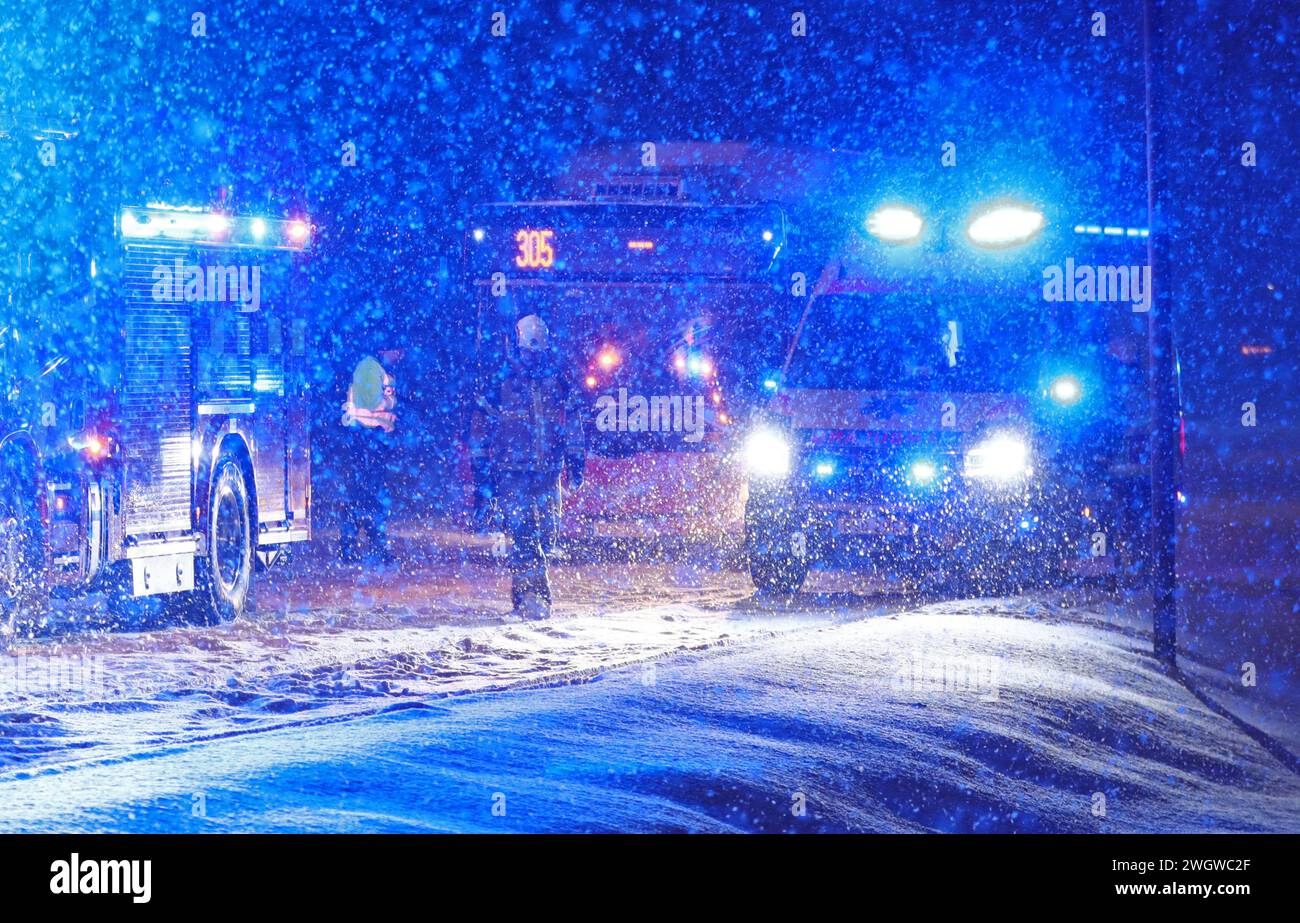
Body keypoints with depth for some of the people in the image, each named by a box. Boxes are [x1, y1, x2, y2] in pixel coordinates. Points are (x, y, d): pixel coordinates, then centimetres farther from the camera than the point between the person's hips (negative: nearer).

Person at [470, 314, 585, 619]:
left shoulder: (558, 381, 9)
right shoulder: (497, 382, 2)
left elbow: (572, 424, 17)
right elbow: (480, 429, 5)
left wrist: (575, 462, 9)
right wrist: (480, 471, 1)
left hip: (547, 472, 3)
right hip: (511, 471, -3)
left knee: (544, 535, 4)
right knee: (522, 534, -16)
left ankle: (522, 597, 16)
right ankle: (535, 597, -21)